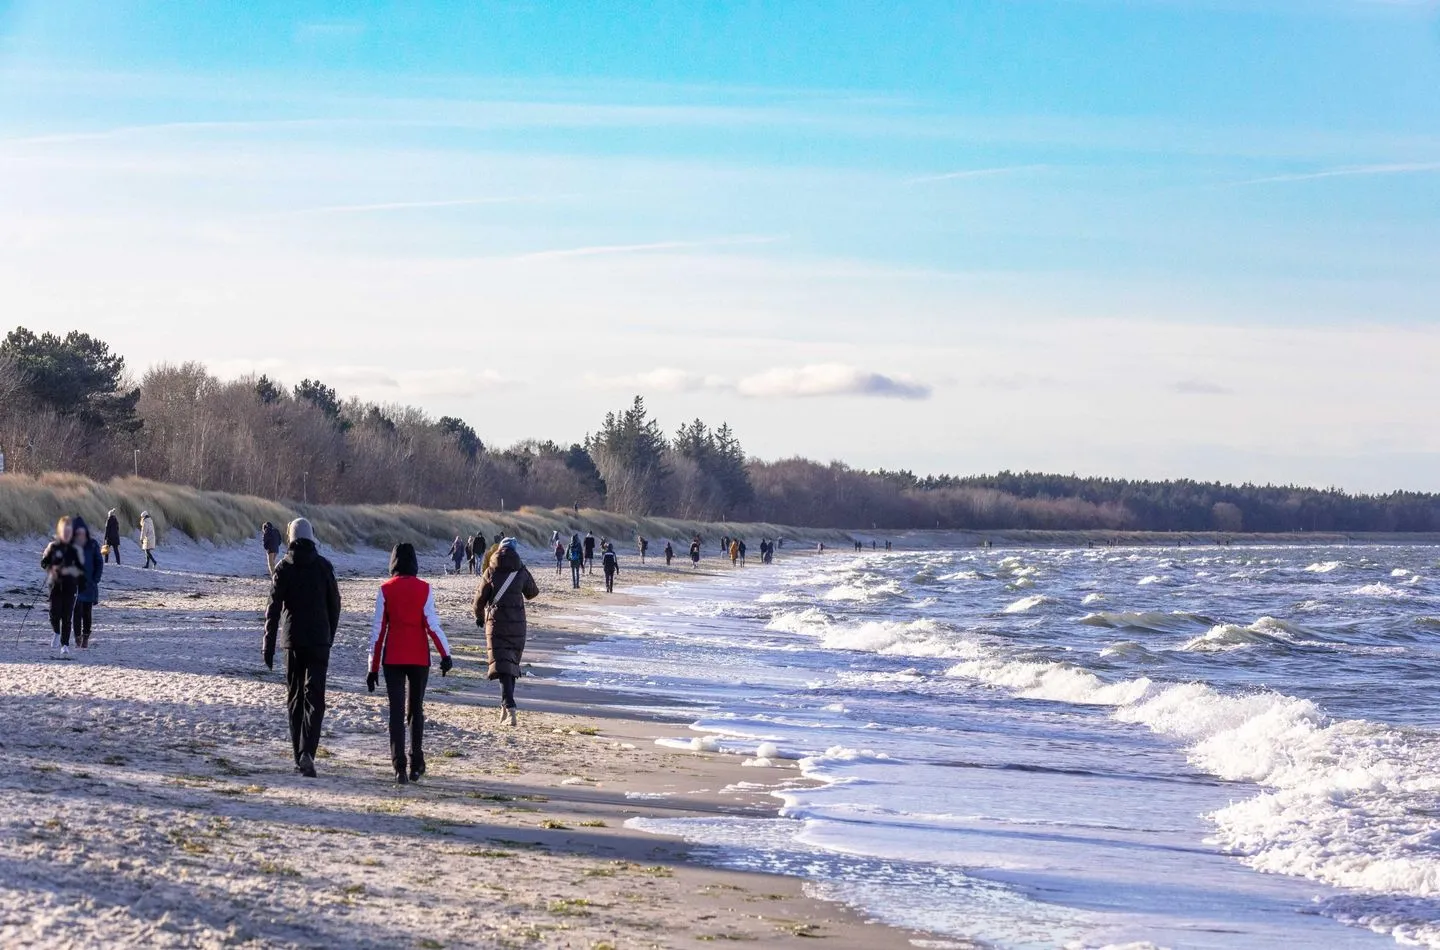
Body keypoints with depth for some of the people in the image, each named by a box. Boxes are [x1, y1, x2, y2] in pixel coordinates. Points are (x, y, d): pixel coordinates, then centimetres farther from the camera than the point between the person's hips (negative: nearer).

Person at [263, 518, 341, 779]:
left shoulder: (283, 568, -1)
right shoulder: (323, 566, 1)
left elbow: (274, 608, -5)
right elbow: (334, 604, 6)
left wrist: (269, 645, -4)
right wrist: (330, 636, 20)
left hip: (292, 640, 1)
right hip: (319, 639, -1)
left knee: (294, 697, 12)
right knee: (314, 697, -5)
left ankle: (299, 756, 14)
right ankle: (307, 752, -23)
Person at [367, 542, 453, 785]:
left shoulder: (385, 590, -3)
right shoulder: (424, 589, -4)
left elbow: (378, 629, -2)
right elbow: (432, 624, -10)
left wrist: (373, 667, 3)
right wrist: (446, 654, -4)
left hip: (393, 658, 0)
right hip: (419, 657, 0)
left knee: (396, 711, 0)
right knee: (416, 709, 15)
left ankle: (400, 767, -10)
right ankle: (416, 765, 17)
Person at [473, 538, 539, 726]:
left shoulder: (490, 572, -4)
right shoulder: (521, 572, 0)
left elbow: (480, 598, 3)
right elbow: (532, 593, 15)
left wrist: (479, 617, 21)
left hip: (496, 621, -2)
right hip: (517, 623, 2)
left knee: (502, 665, -8)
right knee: (512, 663, 16)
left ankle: (509, 707, -25)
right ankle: (506, 704, 23)